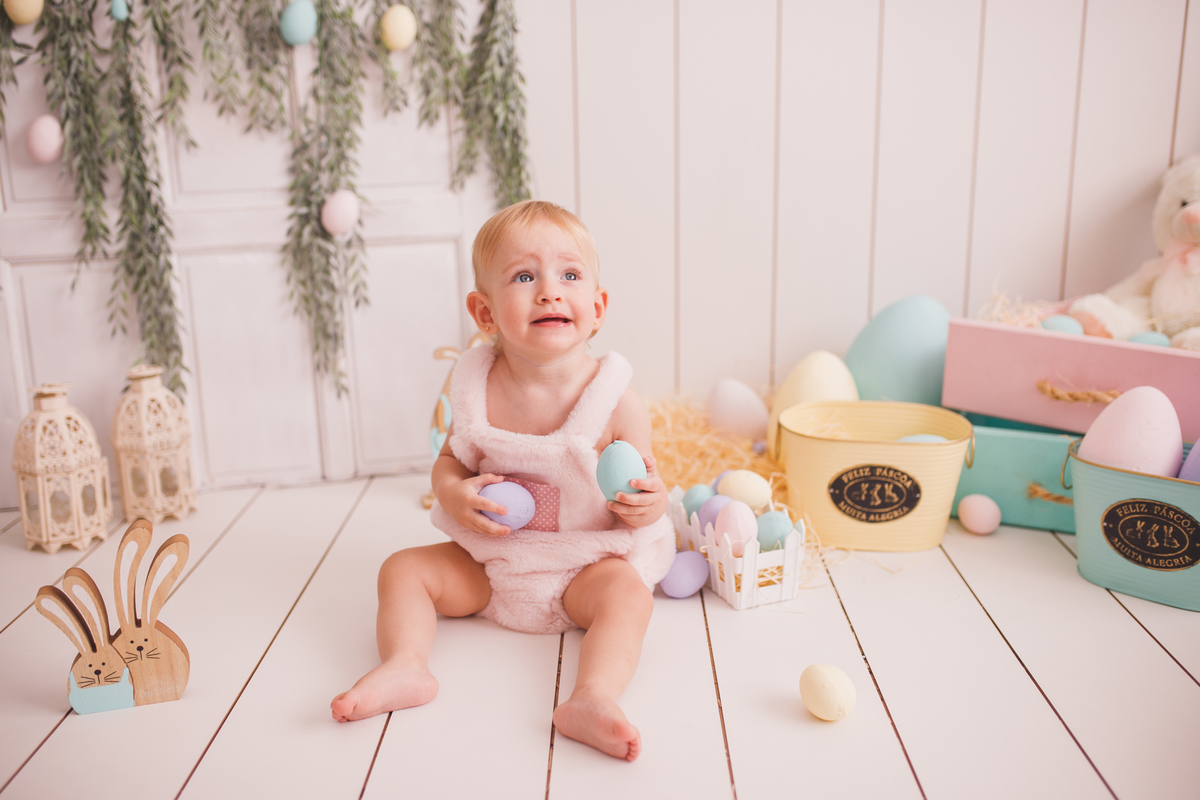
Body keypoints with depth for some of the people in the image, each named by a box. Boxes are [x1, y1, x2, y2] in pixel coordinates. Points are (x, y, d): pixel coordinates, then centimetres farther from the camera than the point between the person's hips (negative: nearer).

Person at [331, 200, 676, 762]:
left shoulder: (616, 403, -16)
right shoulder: (476, 390, -9)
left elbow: (648, 491, -6)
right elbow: (448, 460, 4)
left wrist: (650, 504, -30)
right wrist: (452, 492, -19)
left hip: (585, 566, -3)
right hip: (486, 565, 4)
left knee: (628, 593, -30)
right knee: (403, 568, -7)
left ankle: (593, 699, -44)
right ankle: (405, 667, -22)